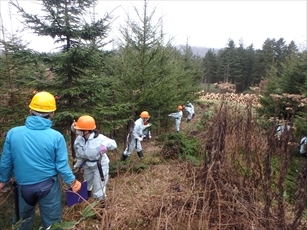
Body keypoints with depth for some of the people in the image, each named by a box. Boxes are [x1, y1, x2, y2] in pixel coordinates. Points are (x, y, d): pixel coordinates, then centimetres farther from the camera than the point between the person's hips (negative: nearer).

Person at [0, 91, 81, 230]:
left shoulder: (13, 133, -13)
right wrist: (72, 181, 3)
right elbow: (62, 166, -14)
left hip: (23, 186, 3)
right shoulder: (56, 137, -19)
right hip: (48, 186, -2)